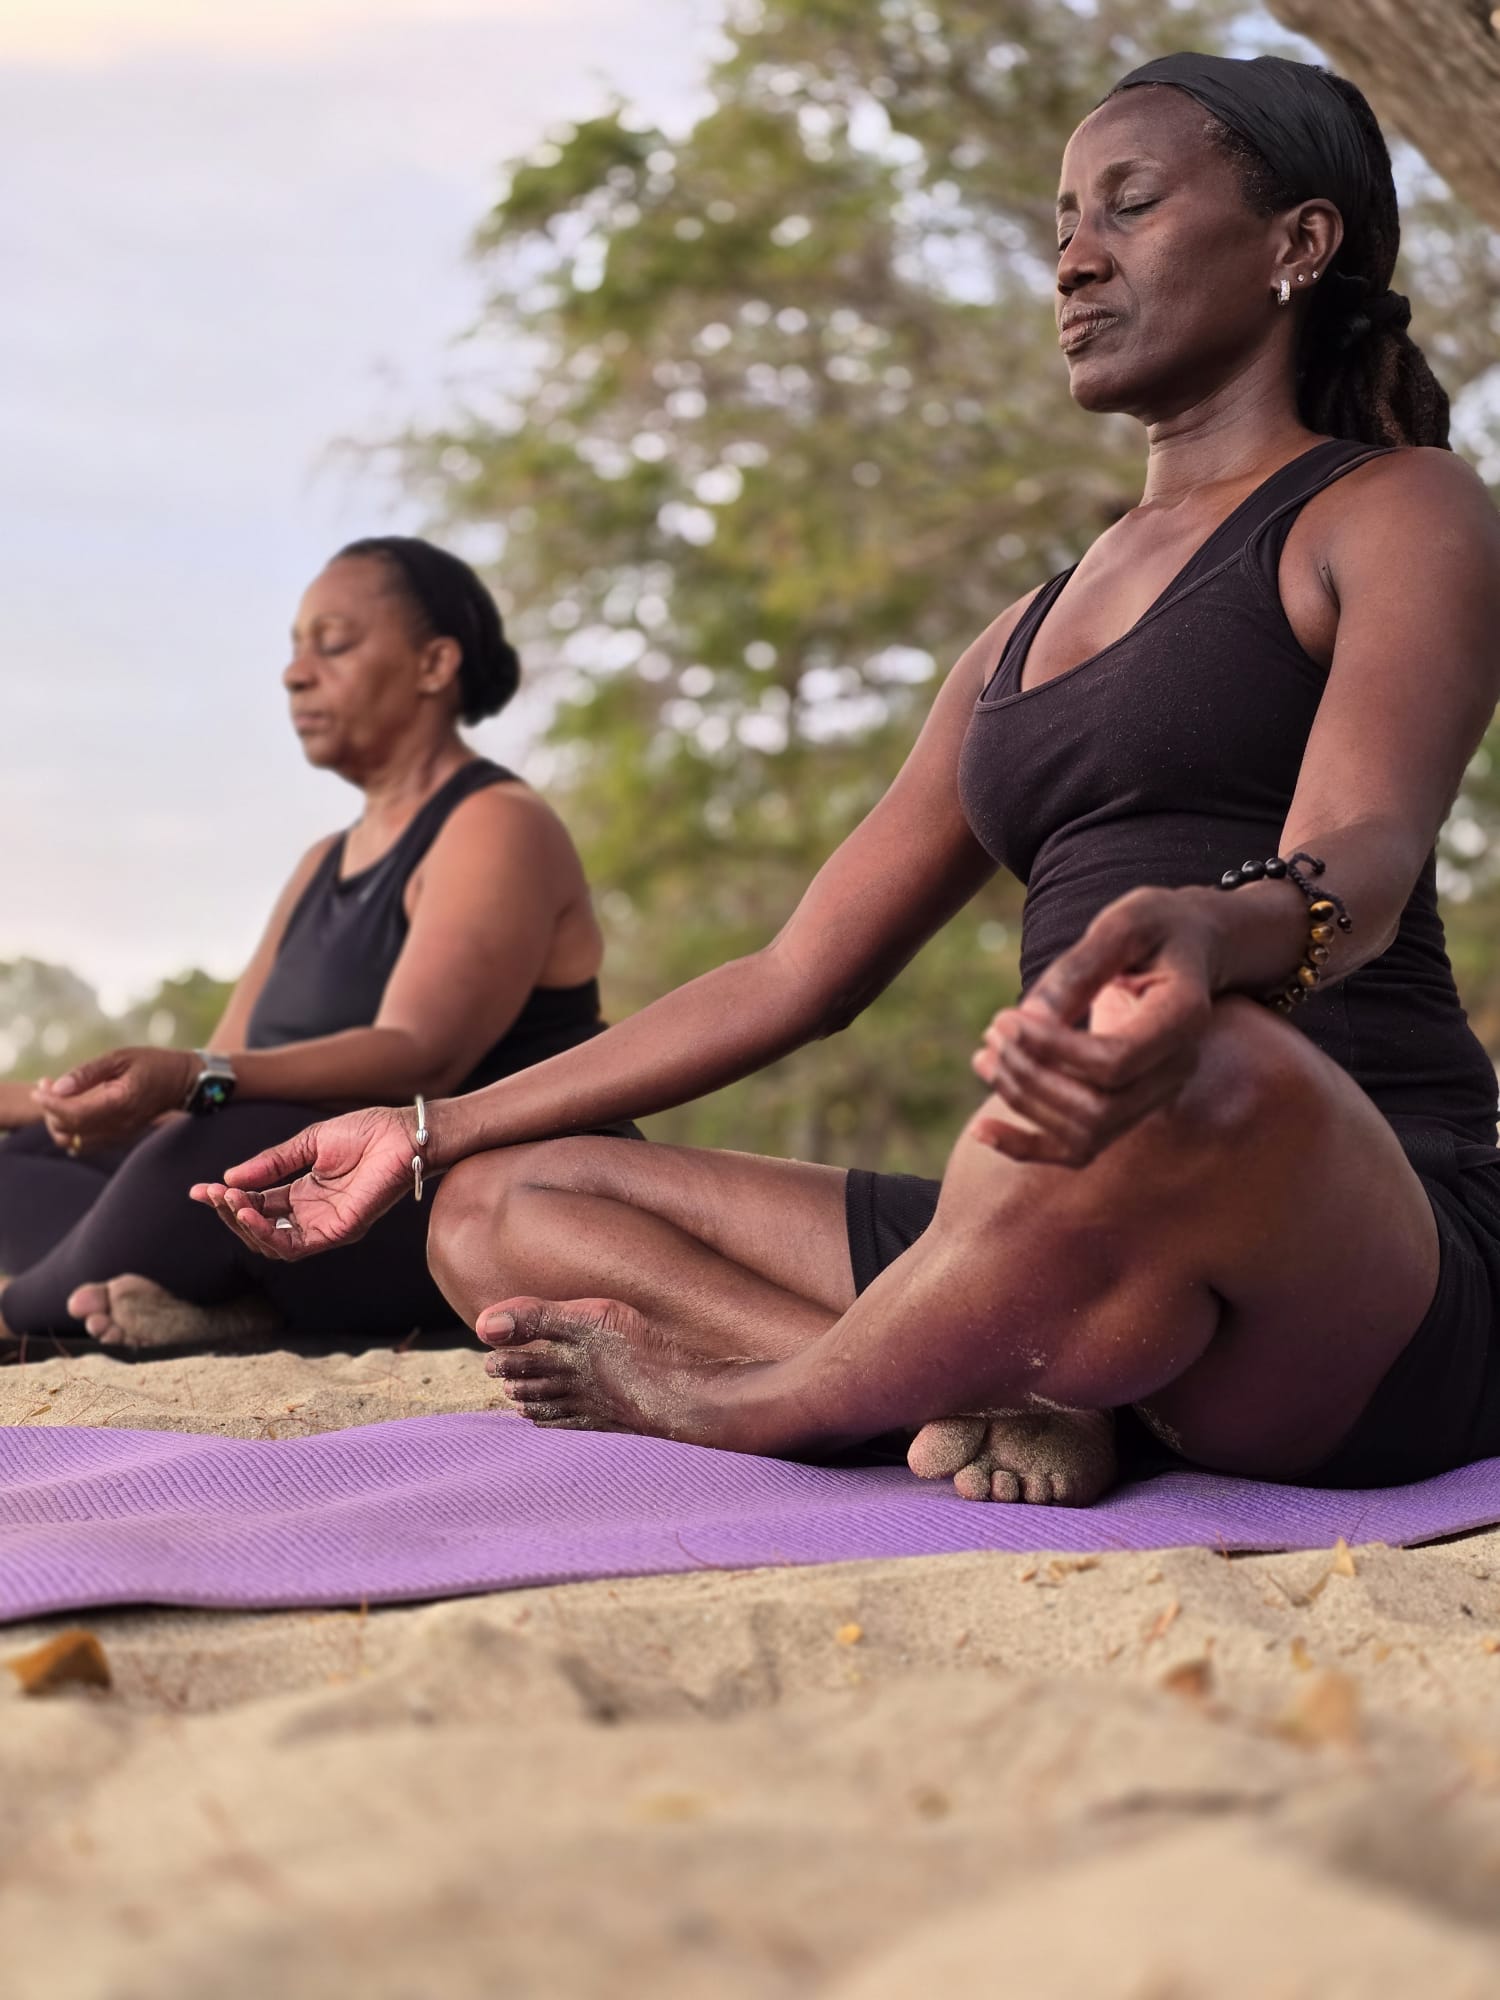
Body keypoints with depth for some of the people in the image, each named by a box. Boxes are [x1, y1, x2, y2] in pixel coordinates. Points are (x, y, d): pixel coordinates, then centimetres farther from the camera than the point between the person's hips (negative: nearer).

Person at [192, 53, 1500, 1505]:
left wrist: (1204, 938, -43)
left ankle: (730, 1402, -16)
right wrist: (423, 1134, 23)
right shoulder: (1025, 641, 26)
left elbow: (1359, 863, -18)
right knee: (496, 1212, 3)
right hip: (1089, 1232, 7)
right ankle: (990, 1390, -20)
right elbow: (796, 978, 25)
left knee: (1206, 1075, -43)